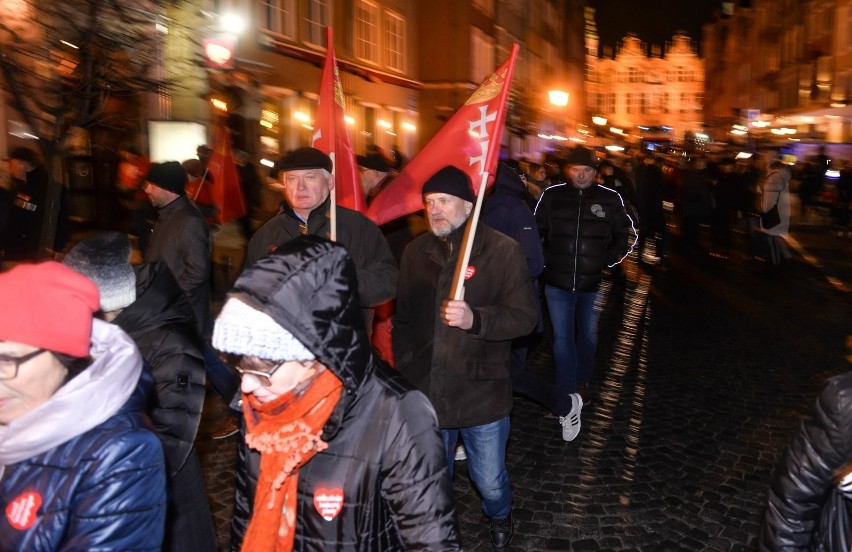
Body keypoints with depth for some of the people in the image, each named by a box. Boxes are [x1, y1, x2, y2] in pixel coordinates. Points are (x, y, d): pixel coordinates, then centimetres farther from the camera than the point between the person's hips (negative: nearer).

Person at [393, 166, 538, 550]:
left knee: (490, 480, 14)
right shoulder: (416, 252, 4)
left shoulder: (502, 250, -10)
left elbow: (526, 316, -13)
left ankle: (499, 517, 49)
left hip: (482, 393, -3)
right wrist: (405, 372, 10)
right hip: (425, 393, 3)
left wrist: (475, 319, -28)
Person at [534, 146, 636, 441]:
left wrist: (610, 260, -4)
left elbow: (625, 234, 8)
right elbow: (537, 232, 6)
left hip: (594, 283, 1)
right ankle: (570, 399, -1)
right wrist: (546, 261, -4)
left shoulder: (610, 199, -3)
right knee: (562, 339, -5)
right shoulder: (552, 196, -2)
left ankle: (581, 384, 39)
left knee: (587, 336, 16)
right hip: (558, 281, 0)